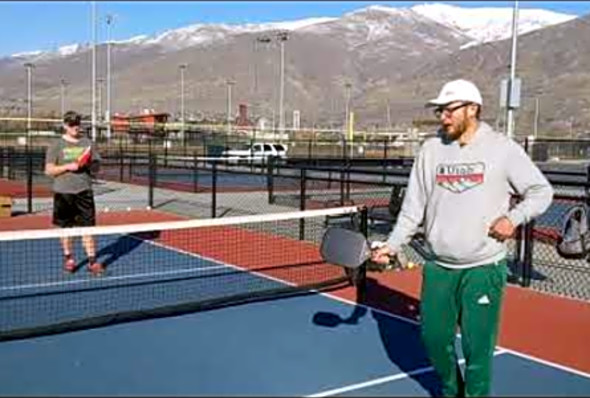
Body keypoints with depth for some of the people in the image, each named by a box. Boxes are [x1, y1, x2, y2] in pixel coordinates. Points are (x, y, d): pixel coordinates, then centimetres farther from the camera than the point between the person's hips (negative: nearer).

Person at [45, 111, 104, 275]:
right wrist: (68, 166, -15)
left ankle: (92, 261, 3)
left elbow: (97, 166, 12)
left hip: (84, 191, 1)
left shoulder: (87, 142, 8)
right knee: (66, 227, 10)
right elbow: (49, 170, -2)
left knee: (88, 226, -1)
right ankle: (68, 258, 25)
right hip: (64, 192, -1)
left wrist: (90, 164, -10)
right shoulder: (57, 145, 0)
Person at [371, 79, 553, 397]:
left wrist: (514, 218, -13)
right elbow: (413, 206, 7)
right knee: (433, 336, 11)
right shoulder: (431, 149, 4)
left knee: (477, 345, 0)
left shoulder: (503, 149, -4)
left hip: (484, 268, -3)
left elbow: (541, 191, 4)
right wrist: (392, 245, 1)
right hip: (438, 267, 4)